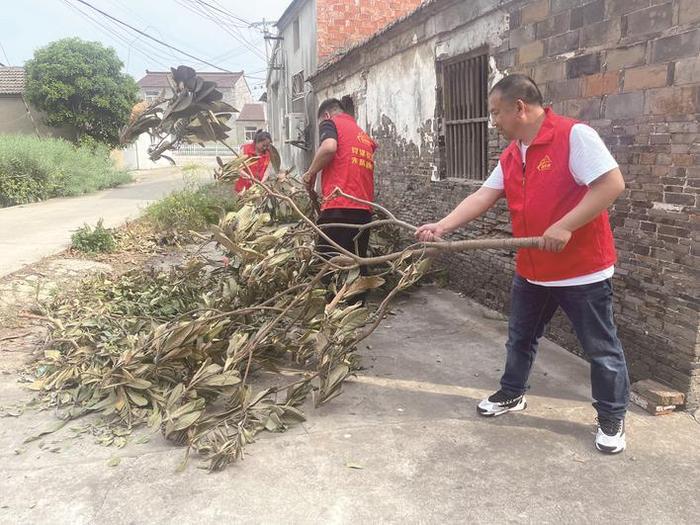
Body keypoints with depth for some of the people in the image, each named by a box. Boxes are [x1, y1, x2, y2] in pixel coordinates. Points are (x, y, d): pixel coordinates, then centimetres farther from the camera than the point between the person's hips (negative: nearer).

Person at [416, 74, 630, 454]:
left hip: (582, 269, -7)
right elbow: (483, 197, 2)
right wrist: (443, 226, -11)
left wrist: (564, 226, -27)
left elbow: (612, 183, -22)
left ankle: (612, 418, 25)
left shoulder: (575, 136, -17)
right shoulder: (510, 156, 7)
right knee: (521, 338, 20)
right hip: (531, 270, 8)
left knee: (601, 348, 8)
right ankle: (512, 394, 40)